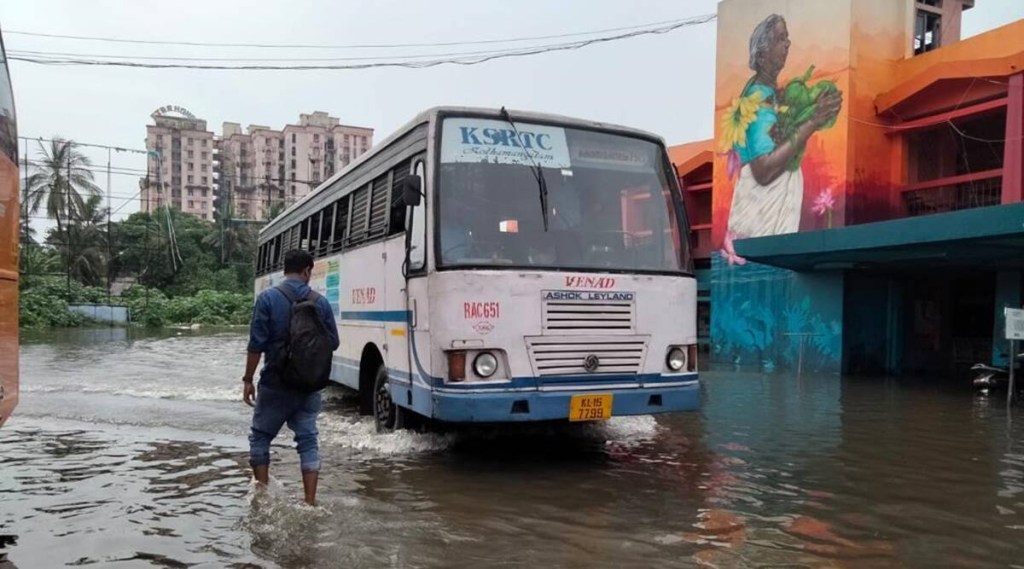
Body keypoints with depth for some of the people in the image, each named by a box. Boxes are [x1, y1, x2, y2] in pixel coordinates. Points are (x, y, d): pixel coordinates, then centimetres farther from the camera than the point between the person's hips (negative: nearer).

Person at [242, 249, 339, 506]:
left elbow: (256, 344, -10)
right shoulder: (321, 302, -1)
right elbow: (333, 342, 5)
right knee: (308, 440, 9)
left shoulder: (267, 298, -8)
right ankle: (310, 502, 6)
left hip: (275, 384, -2)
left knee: (260, 437, 15)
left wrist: (248, 379, -2)